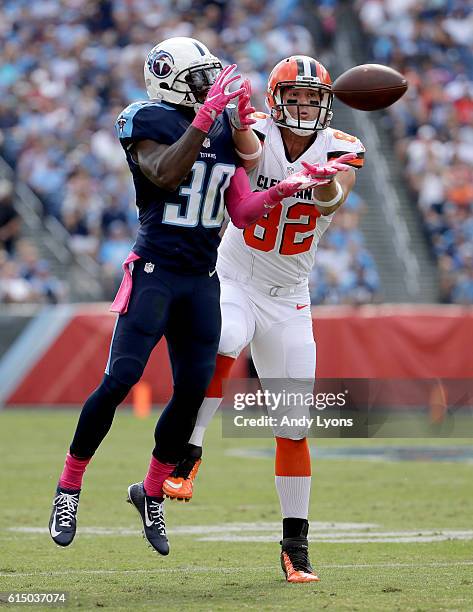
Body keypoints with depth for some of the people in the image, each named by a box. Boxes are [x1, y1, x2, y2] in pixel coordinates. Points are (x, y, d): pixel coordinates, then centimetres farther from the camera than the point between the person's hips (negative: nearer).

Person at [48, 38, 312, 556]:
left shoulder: (225, 130, 12)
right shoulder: (150, 123, -6)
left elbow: (241, 213, 11)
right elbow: (166, 176, -26)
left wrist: (275, 194, -8)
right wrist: (205, 116, -27)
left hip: (202, 278, 6)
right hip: (155, 271, -6)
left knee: (193, 388, 2)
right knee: (120, 380, -11)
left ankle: (152, 493, 18)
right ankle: (68, 488, 2)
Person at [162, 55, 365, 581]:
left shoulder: (338, 150, -6)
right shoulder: (259, 135, -10)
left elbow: (333, 201, -26)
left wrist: (324, 181, -50)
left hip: (288, 300, 2)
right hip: (234, 282, -2)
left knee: (293, 425, 2)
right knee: (222, 346, -36)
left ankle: (295, 543, 12)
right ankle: (188, 455, -23)